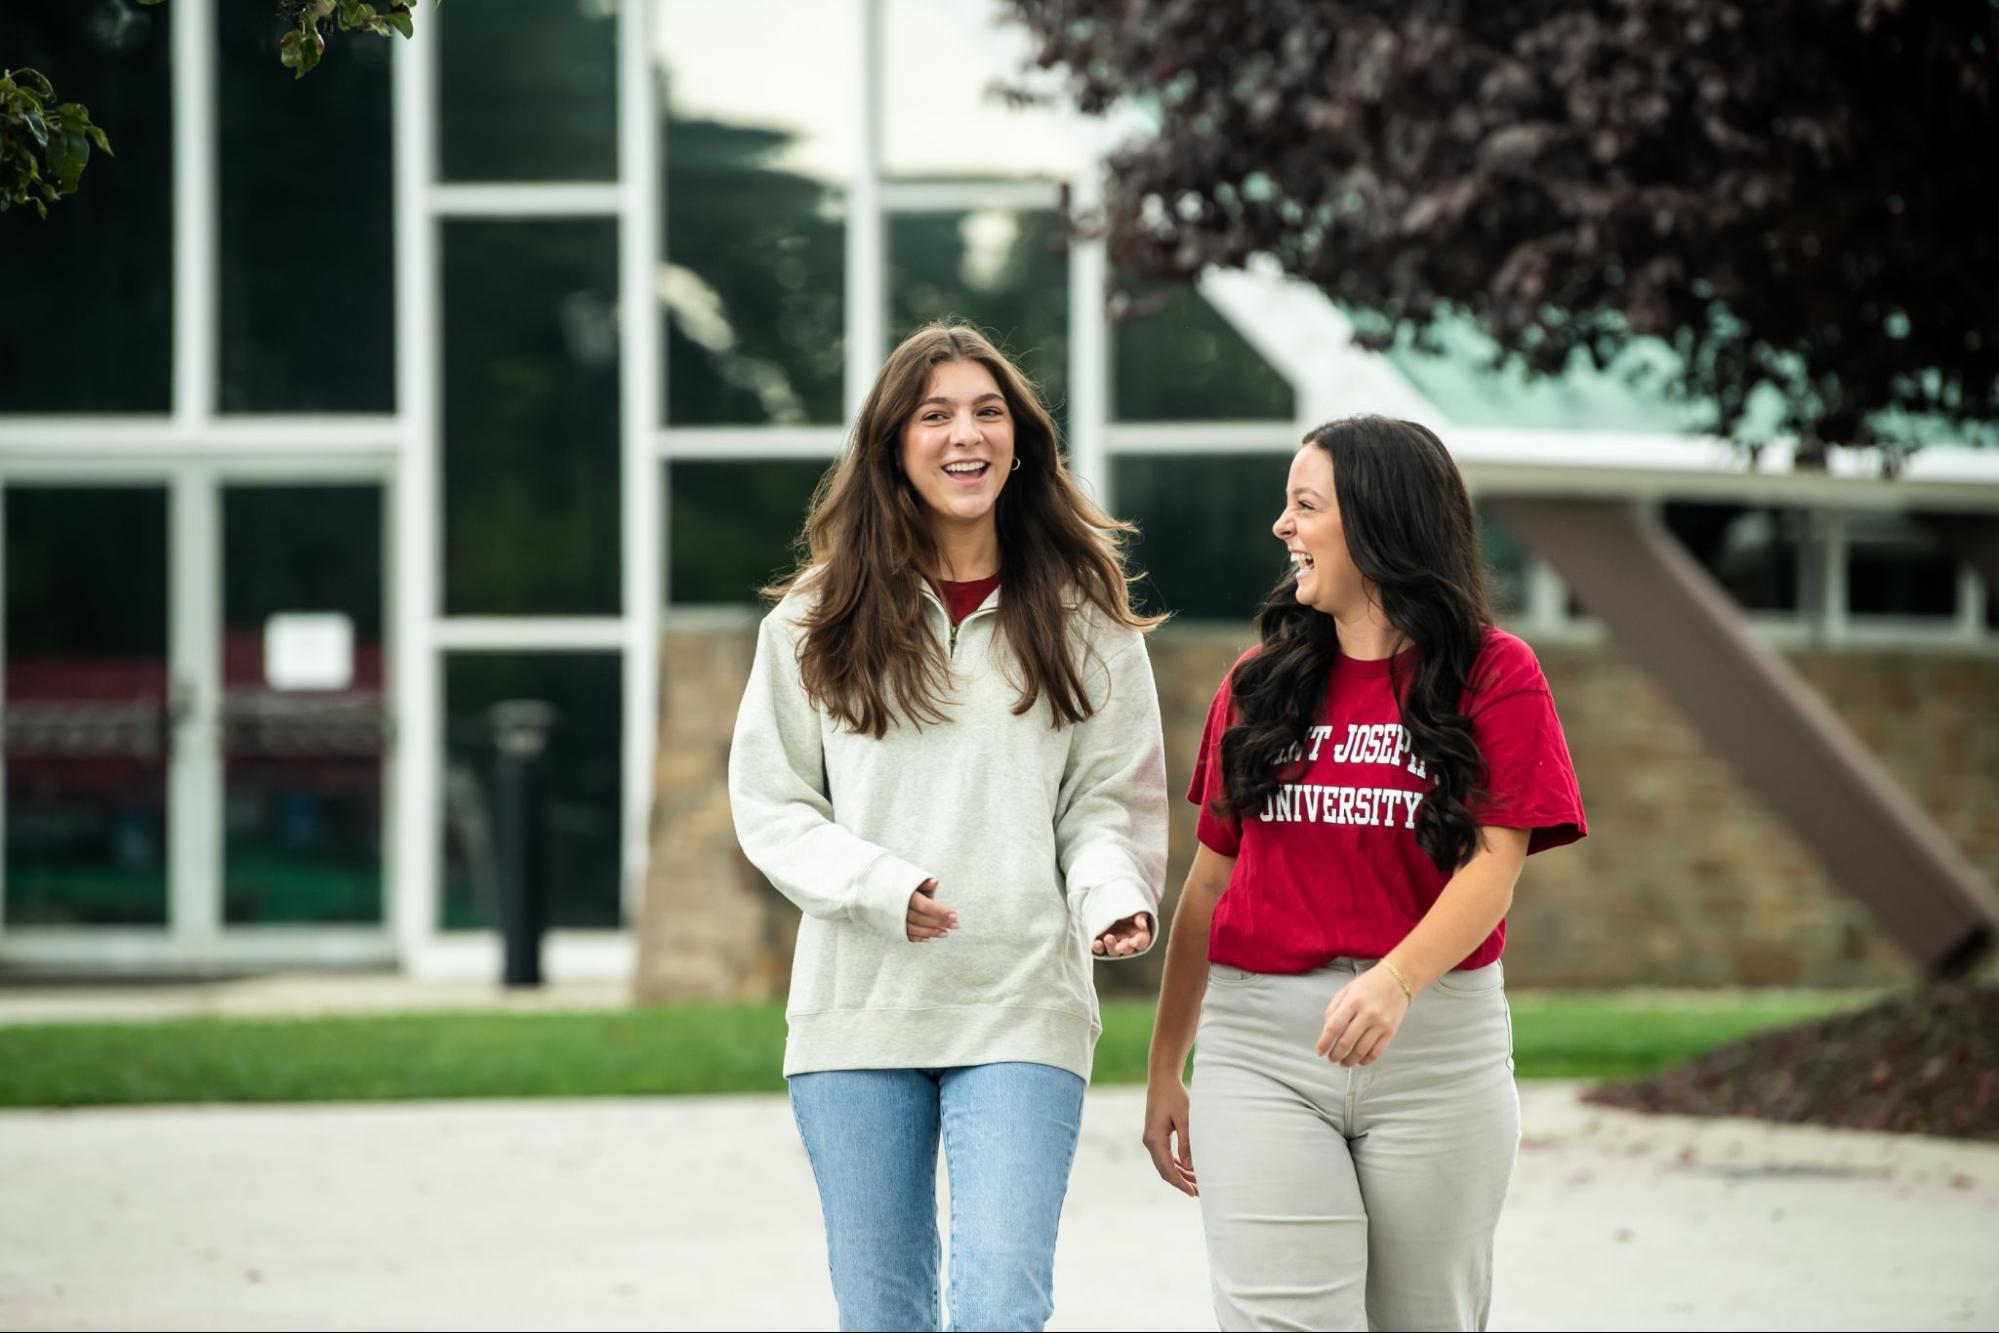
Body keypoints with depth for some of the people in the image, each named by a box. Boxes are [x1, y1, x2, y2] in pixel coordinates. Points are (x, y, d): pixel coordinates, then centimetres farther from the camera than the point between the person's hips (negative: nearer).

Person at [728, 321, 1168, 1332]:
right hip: (857, 1007, 1)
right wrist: (877, 885, -12)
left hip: (1022, 1009, -1)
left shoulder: (1081, 618, 7)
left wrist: (1112, 896, -15)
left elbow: (1111, 798, 7)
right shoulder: (815, 622, 6)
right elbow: (769, 802, 5)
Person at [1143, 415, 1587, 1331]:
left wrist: (1396, 981, -28)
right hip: (1260, 1048, 1)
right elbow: (1211, 879, 13)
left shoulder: (1495, 674, 1)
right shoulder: (1259, 682, 10)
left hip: (1438, 1048, -1)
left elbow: (1494, 865, -10)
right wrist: (1164, 1068, 12)